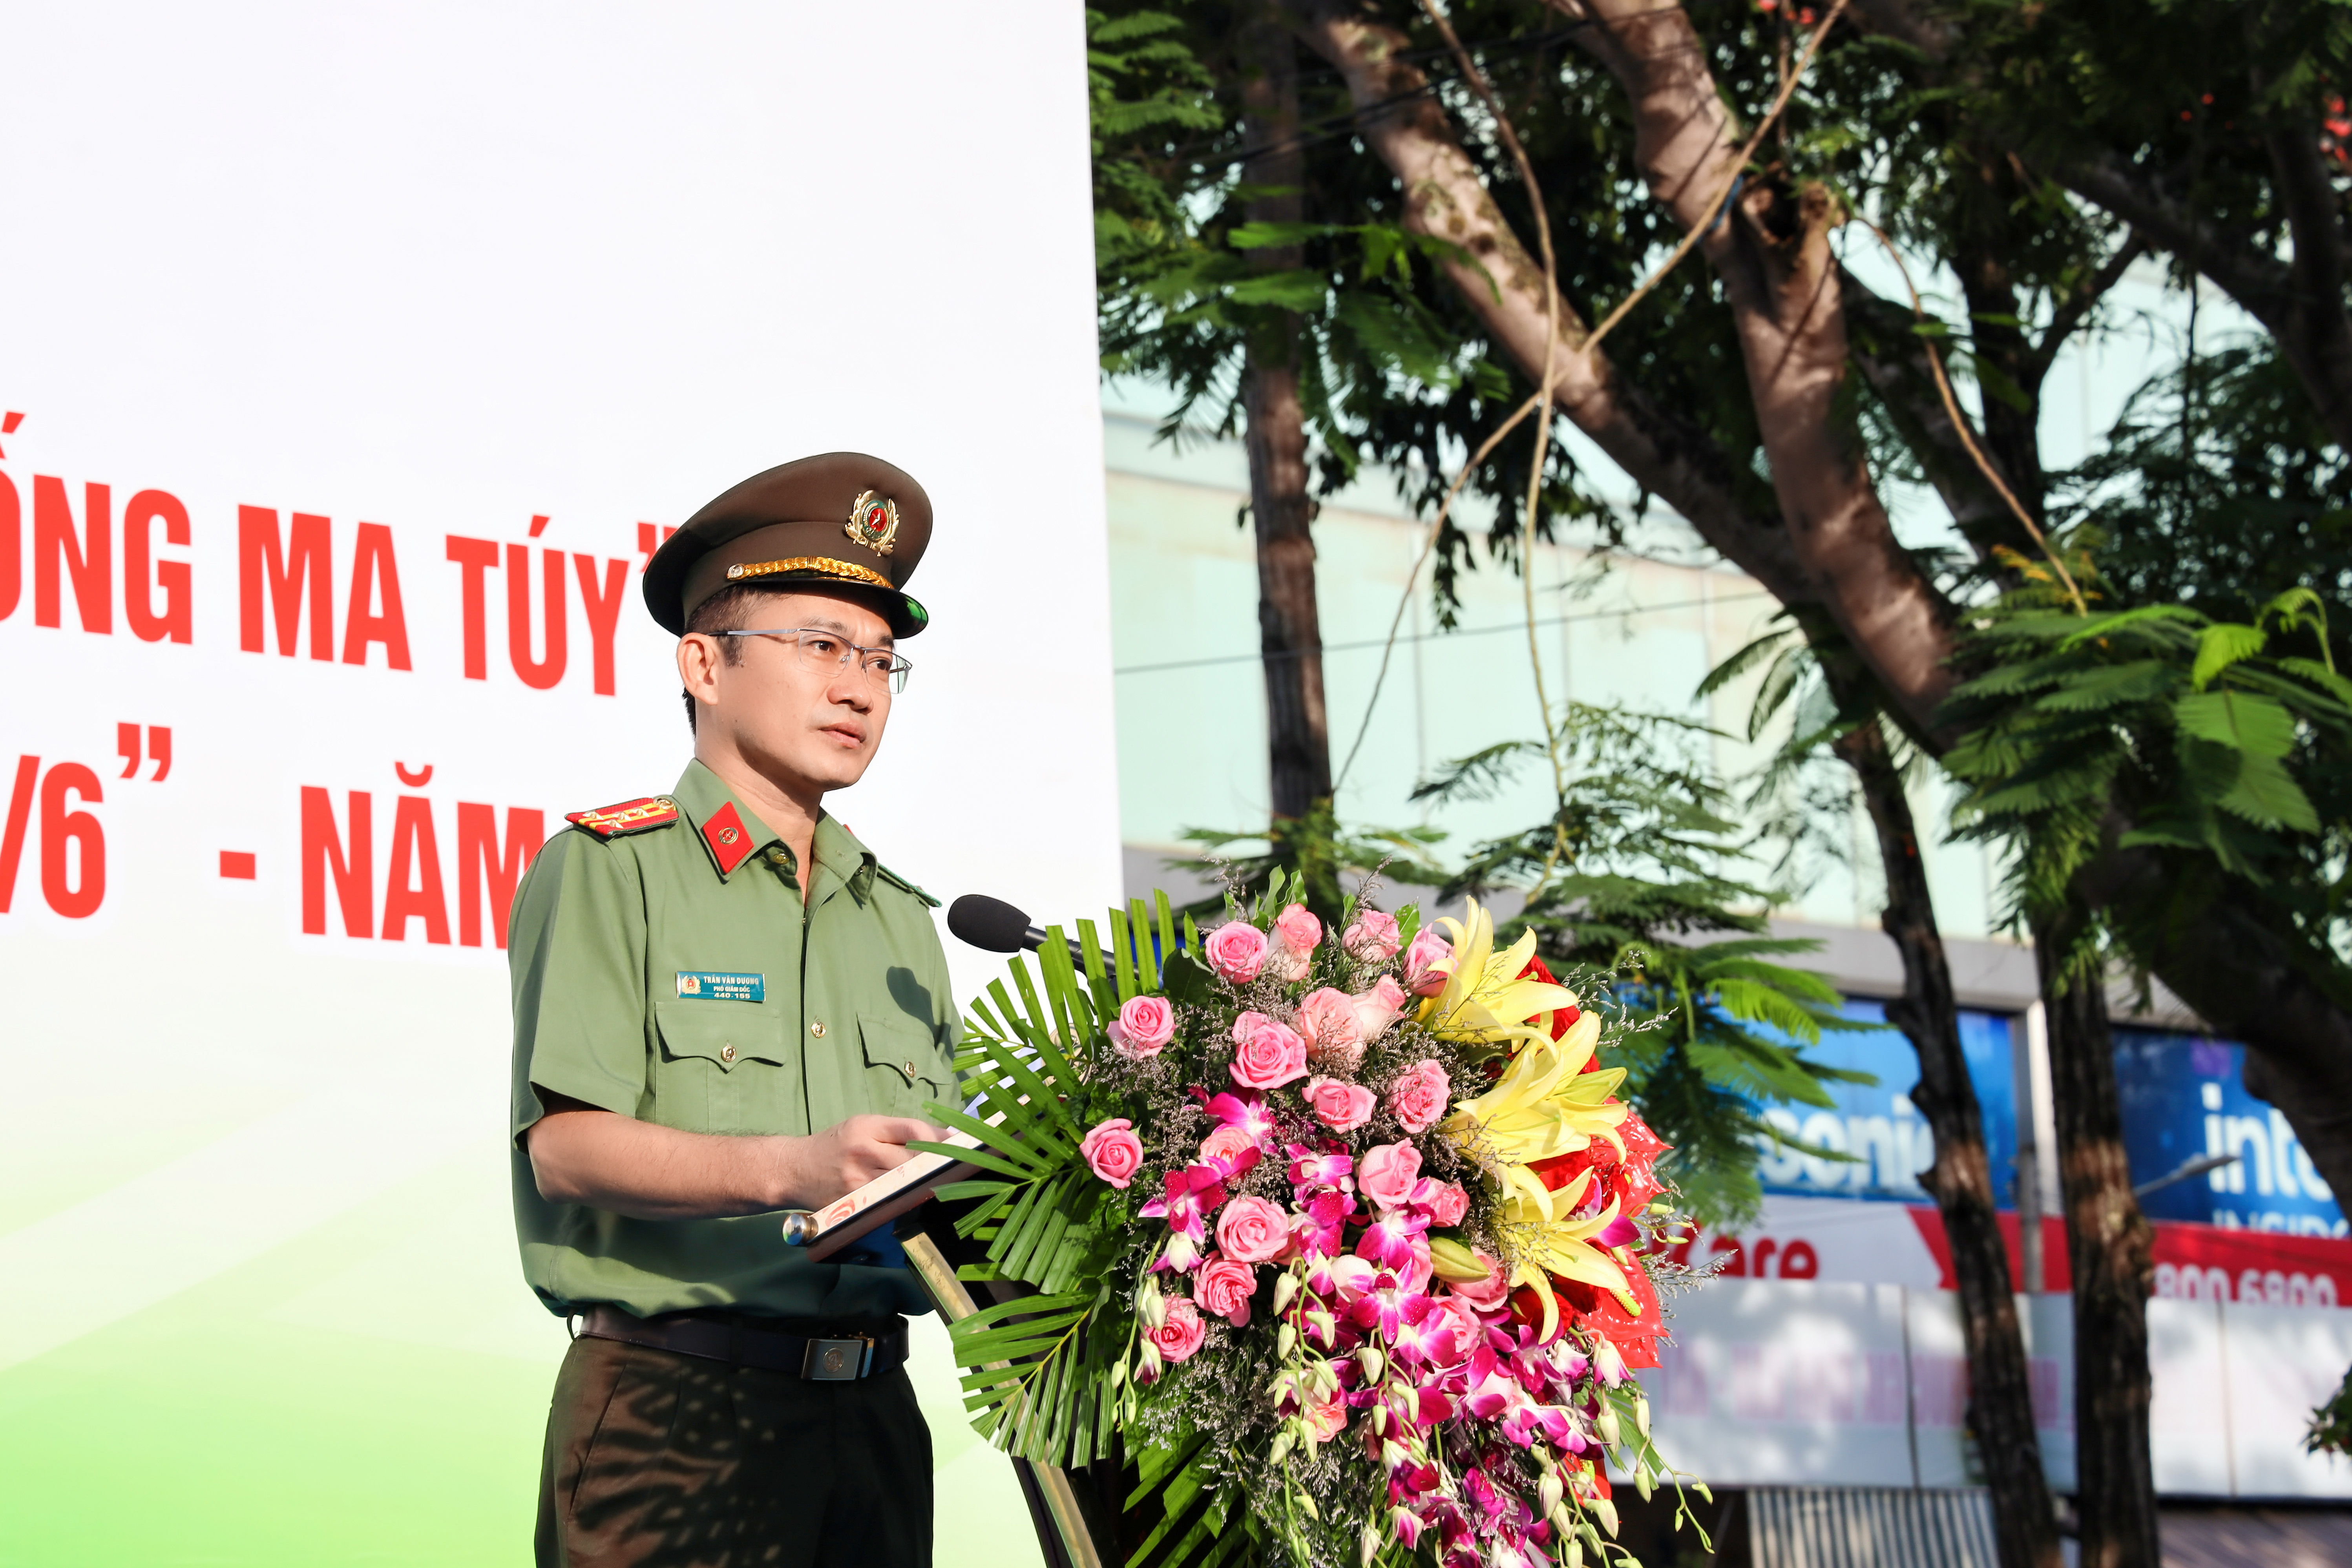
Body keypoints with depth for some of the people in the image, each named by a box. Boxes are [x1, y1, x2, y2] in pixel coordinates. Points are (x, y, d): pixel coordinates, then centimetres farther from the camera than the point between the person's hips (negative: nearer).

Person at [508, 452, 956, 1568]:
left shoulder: (901, 920, 22)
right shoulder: (606, 869, 1)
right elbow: (569, 1145, -13)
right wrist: (789, 1171, -27)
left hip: (871, 1419, 6)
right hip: (672, 1400, -6)